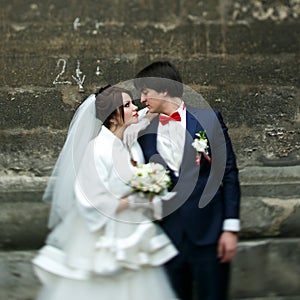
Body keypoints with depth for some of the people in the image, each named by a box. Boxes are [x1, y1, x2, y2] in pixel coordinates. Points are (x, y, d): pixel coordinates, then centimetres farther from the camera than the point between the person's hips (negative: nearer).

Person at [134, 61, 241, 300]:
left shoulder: (209, 119, 0)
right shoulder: (146, 134, 7)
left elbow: (229, 173, -1)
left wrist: (231, 227, -5)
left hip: (208, 233, -2)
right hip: (168, 234, 3)